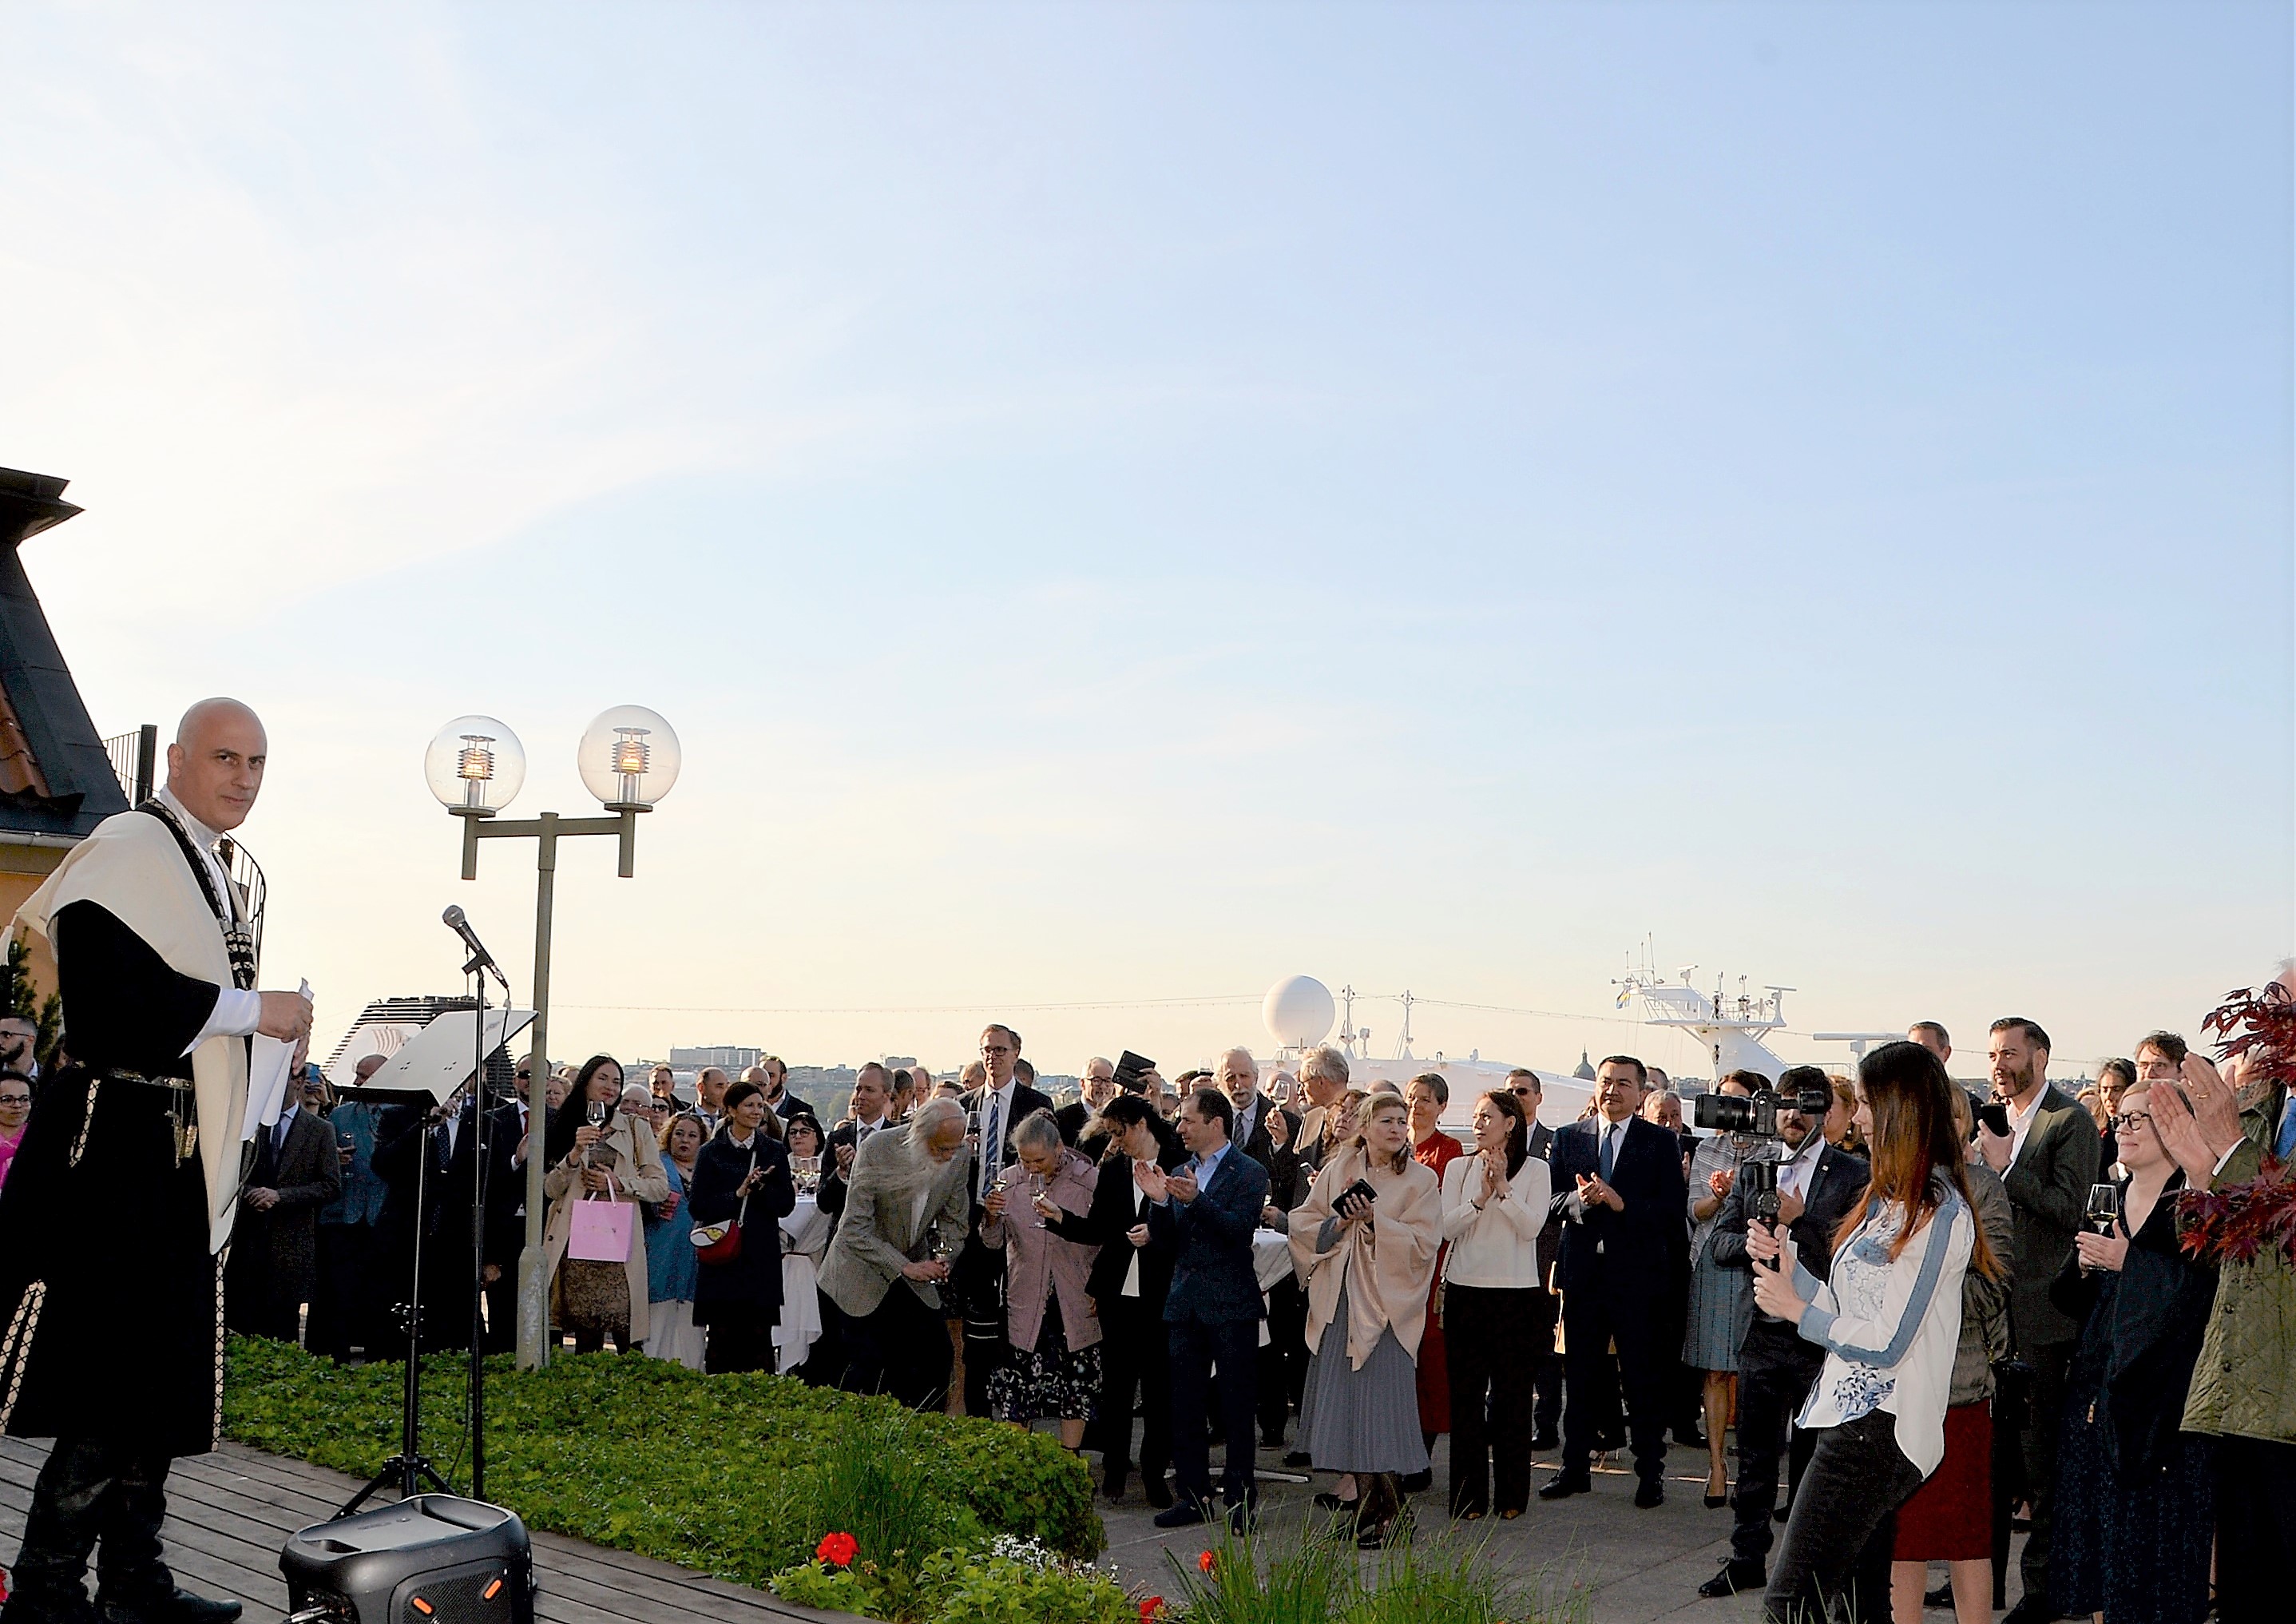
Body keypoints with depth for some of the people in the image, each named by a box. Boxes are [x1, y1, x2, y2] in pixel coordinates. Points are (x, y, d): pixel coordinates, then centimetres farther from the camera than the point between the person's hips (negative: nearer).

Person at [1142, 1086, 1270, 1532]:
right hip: (1185, 1305, 6)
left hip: (1232, 1306, -6)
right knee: (1185, 1406, 8)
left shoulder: (1249, 1173, -4)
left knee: (1236, 1406, 0)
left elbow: (1240, 1228, -18)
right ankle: (1192, 1494, 16)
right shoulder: (1180, 1174, 14)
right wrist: (1159, 1201, -8)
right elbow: (1165, 1241, 10)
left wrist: (1196, 1200, -29)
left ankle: (1240, 1498, 7)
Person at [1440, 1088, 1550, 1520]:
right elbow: (1446, 1228, 0)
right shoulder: (1459, 1168, 9)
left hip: (1516, 1293, -2)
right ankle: (1469, 1495, 7)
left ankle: (1512, 1494, 10)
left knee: (1512, 1395, 1)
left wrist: (1503, 1188, -16)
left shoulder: (1535, 1171, 4)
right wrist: (1480, 1198, -13)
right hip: (1465, 1290, 2)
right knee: (1466, 1394, 1)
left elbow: (1532, 1227, -7)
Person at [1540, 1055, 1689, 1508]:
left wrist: (1621, 1203, -20)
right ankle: (1574, 1468, 21)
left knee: (1644, 1379, 3)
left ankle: (1650, 1473, 13)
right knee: (1580, 1377, 10)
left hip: (1639, 1275, -3)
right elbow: (1552, 1202, 4)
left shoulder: (1661, 1143, 1)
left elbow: (1673, 1208, -8)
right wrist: (1578, 1200, -18)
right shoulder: (1568, 1139, 9)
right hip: (1582, 1273, 3)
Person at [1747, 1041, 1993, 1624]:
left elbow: (1886, 1344, -17)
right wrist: (1787, 1262, 8)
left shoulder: (1938, 1212, -14)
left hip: (1877, 1428, -10)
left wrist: (1797, 1309, -5)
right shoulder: (1894, 1199, 17)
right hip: (1858, 1418, 10)